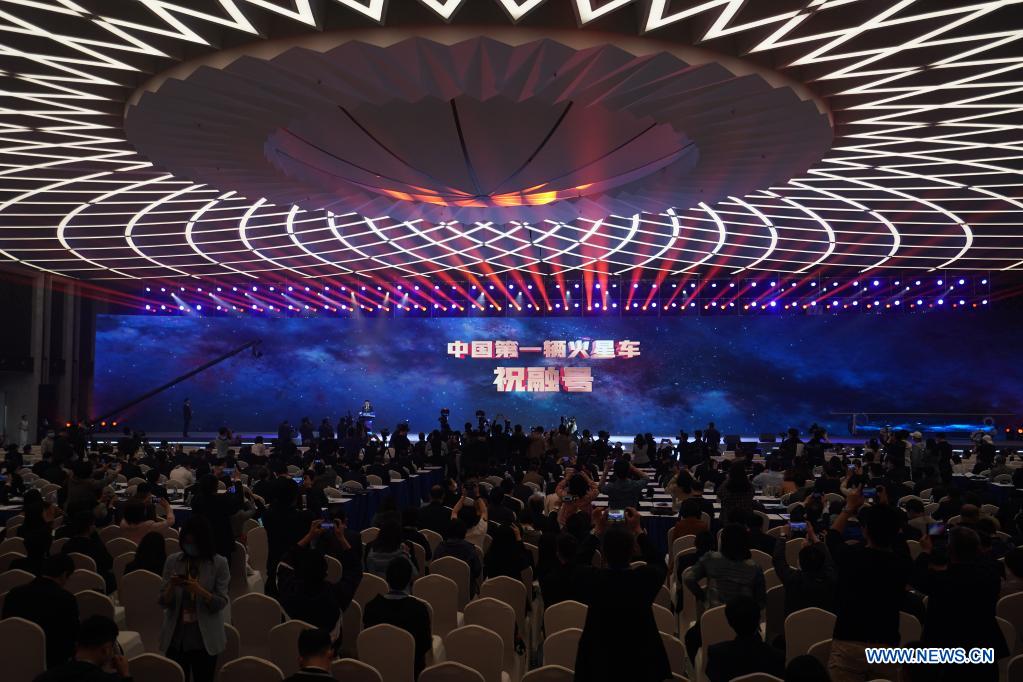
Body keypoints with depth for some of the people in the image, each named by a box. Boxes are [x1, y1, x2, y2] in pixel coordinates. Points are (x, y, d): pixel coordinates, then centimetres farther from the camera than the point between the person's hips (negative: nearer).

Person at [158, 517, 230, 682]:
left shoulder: (219, 563, -7)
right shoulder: (172, 561, 0)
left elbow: (221, 603, -10)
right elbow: (163, 602, 1)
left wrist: (199, 590, -25)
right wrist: (171, 587, -19)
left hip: (206, 638, -2)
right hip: (175, 637, 2)